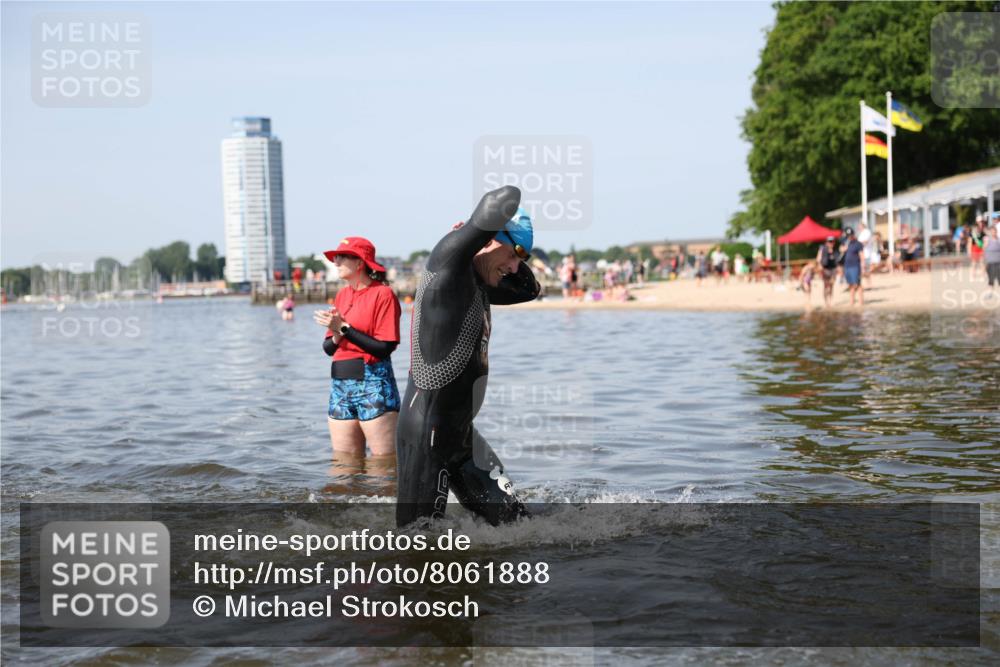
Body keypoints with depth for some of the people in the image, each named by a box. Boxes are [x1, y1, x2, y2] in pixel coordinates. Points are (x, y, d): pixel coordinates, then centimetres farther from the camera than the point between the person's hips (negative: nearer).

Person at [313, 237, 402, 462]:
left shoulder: (383, 294, -6)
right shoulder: (342, 294, 14)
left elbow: (384, 348, -15)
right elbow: (328, 348, 13)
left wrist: (344, 328, -16)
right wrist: (336, 336, -10)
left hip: (373, 385, -7)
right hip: (340, 385, 7)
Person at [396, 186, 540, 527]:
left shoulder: (479, 284, 12)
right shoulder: (448, 265, -15)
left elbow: (529, 289, 29)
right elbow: (503, 203, -26)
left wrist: (510, 259, 12)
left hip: (463, 433, 9)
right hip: (426, 435, -9)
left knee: (514, 522, 10)